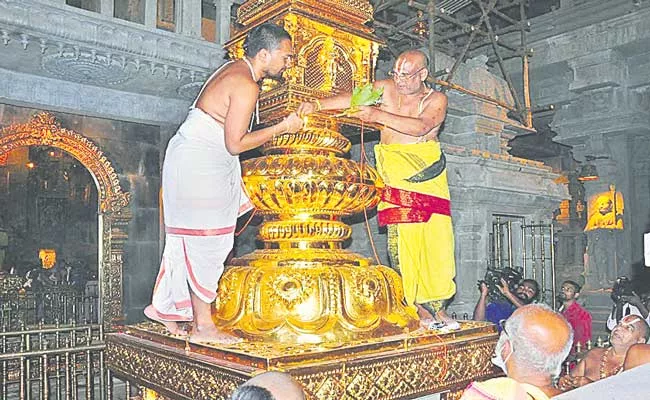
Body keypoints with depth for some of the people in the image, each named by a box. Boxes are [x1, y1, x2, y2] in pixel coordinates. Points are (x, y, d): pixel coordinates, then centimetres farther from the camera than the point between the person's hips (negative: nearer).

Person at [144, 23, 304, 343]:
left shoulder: (234, 70, 12)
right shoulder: (247, 86, -18)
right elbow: (235, 144, -20)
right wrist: (282, 128, -12)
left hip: (200, 163, 10)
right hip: (199, 165, -10)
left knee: (189, 241, 14)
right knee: (206, 243, -4)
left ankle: (164, 307, 25)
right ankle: (203, 326, 5)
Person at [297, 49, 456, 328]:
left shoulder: (436, 100, 1)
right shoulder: (386, 89, 7)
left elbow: (420, 127, -19)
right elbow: (351, 98, -3)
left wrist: (379, 115, -26)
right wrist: (318, 104, -18)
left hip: (429, 176, 0)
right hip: (396, 178, 0)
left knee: (438, 240, -4)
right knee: (402, 240, -8)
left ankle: (438, 307, 6)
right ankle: (419, 307, -1)